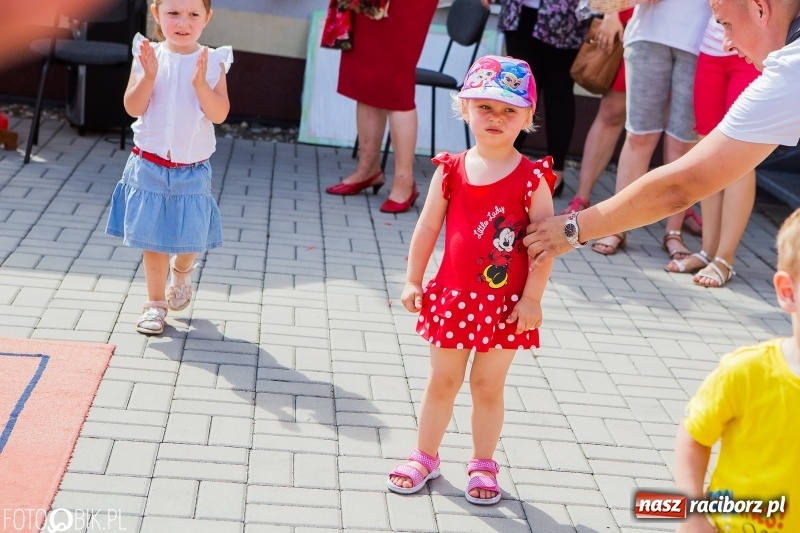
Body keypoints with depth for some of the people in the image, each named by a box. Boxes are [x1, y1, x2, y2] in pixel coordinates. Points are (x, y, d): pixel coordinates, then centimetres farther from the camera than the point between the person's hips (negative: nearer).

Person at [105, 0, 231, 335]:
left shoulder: (212, 62, -5)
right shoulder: (149, 56, -4)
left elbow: (219, 114, -13)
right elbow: (133, 107, -9)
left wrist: (200, 82, -27)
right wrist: (148, 76, -23)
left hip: (192, 169, 0)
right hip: (149, 166, 0)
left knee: (190, 237, 6)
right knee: (153, 237, 6)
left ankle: (182, 270, 41)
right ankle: (155, 302, 21)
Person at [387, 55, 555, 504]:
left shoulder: (532, 179, -11)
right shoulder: (451, 170, -4)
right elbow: (428, 227, 2)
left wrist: (532, 299, -12)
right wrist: (413, 281, 2)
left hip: (506, 304, -2)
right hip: (453, 296, 2)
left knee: (488, 386, 10)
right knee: (442, 382, 15)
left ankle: (483, 464, 27)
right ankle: (425, 457, 30)